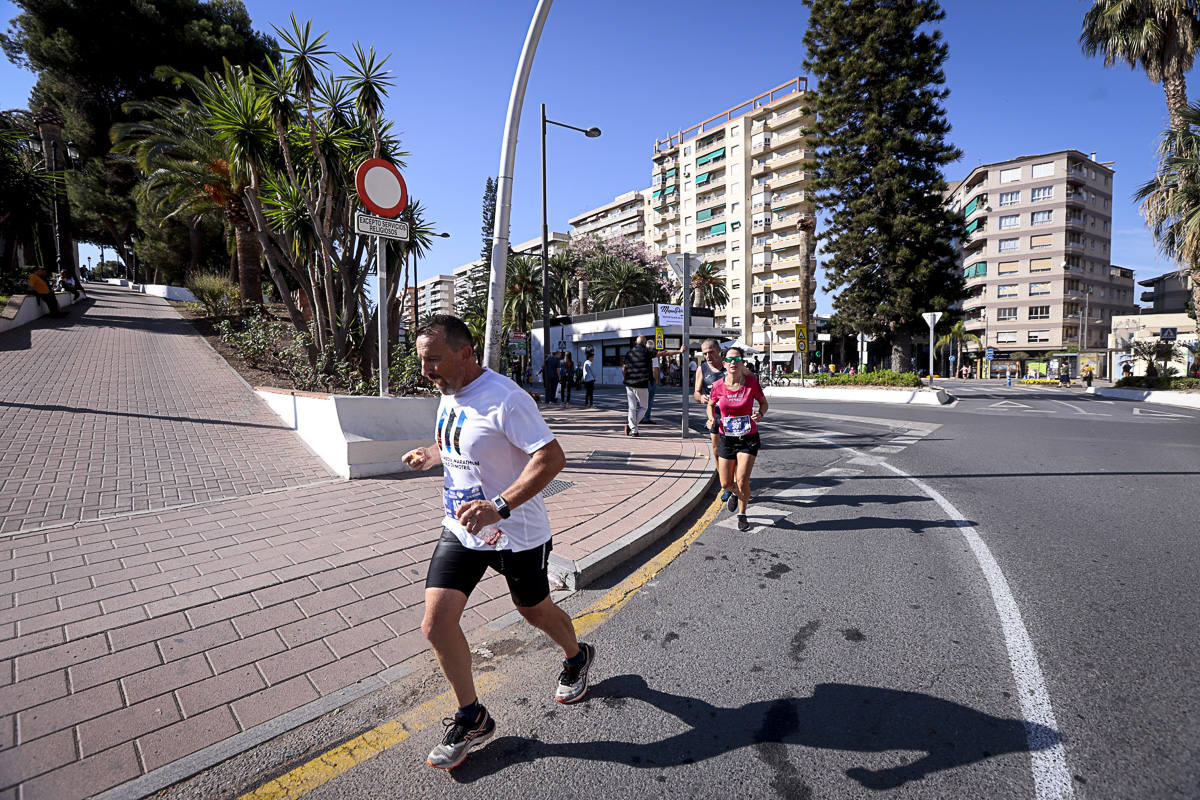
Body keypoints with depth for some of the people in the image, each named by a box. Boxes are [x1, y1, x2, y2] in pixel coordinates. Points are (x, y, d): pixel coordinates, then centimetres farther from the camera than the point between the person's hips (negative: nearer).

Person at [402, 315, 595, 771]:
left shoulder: (504, 398, -25)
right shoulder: (449, 395, 3)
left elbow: (552, 457, -31)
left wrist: (499, 507, -38)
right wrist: (432, 455, 5)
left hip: (515, 536, -7)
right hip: (460, 529, 7)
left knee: (536, 613, 16)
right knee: (436, 624, -1)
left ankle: (577, 658, 50)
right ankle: (471, 720, 23)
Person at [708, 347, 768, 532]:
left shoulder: (752, 383, -11)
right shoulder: (718, 386, -8)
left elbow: (763, 402, 5)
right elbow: (711, 405, 10)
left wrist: (760, 415, -16)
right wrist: (712, 419, -9)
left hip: (749, 438, -1)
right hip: (726, 439, 2)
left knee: (742, 481, -8)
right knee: (725, 484, 6)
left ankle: (742, 515, 19)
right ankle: (735, 493, 44)